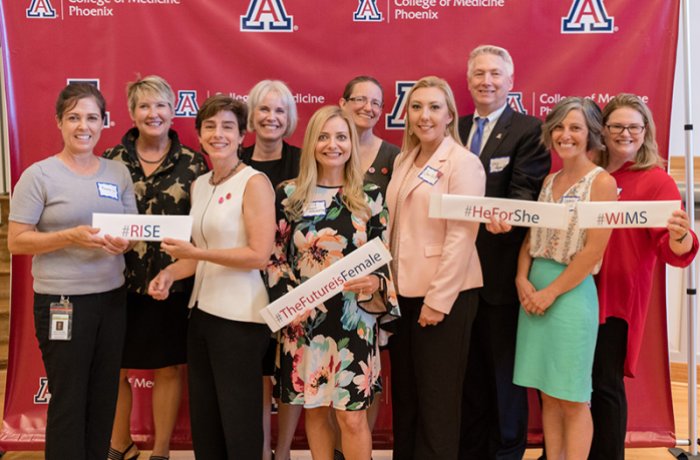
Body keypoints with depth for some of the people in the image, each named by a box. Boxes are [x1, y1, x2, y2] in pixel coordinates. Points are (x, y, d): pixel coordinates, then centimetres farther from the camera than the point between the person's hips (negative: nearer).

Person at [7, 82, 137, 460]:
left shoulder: (118, 173, 7)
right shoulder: (39, 175, -7)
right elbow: (16, 242, -7)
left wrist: (124, 242, -10)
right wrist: (70, 236, -21)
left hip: (112, 297, 5)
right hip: (62, 301, -4)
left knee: (104, 397, 14)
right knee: (69, 401, 4)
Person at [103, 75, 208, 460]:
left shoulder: (192, 163, 0)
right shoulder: (111, 160, 2)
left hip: (173, 282, -1)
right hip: (121, 281, 1)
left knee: (169, 368, 9)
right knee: (114, 367, 10)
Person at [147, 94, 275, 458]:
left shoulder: (254, 182, -10)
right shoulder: (199, 185, 12)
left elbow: (259, 255, -17)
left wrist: (195, 253, -21)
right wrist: (171, 272, 0)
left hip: (239, 317, -7)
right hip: (201, 311, 7)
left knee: (238, 426, 4)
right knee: (203, 423, 16)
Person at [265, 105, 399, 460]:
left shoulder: (370, 197, 2)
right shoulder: (289, 194, 2)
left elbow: (383, 259, 4)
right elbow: (275, 258, 5)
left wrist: (376, 284, -16)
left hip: (354, 319, -1)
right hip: (304, 319, 1)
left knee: (352, 416, 1)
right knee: (314, 409, 12)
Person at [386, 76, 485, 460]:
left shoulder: (463, 163, -10)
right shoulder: (403, 160, 11)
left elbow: (460, 237, -15)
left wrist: (438, 300, -17)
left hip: (444, 295, -7)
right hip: (403, 291, 7)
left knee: (437, 395, 6)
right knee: (404, 392, 15)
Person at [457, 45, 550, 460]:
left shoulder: (529, 130, -6)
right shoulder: (454, 129, 13)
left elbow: (526, 190, -17)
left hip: (502, 270, -6)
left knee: (504, 373, 8)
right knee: (469, 370, 17)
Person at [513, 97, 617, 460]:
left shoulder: (602, 181, -9)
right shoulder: (550, 180, 11)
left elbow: (594, 250, -15)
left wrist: (552, 291, -13)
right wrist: (522, 279, -4)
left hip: (572, 292, -6)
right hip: (535, 288, 6)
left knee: (572, 399, 3)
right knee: (548, 394, 12)